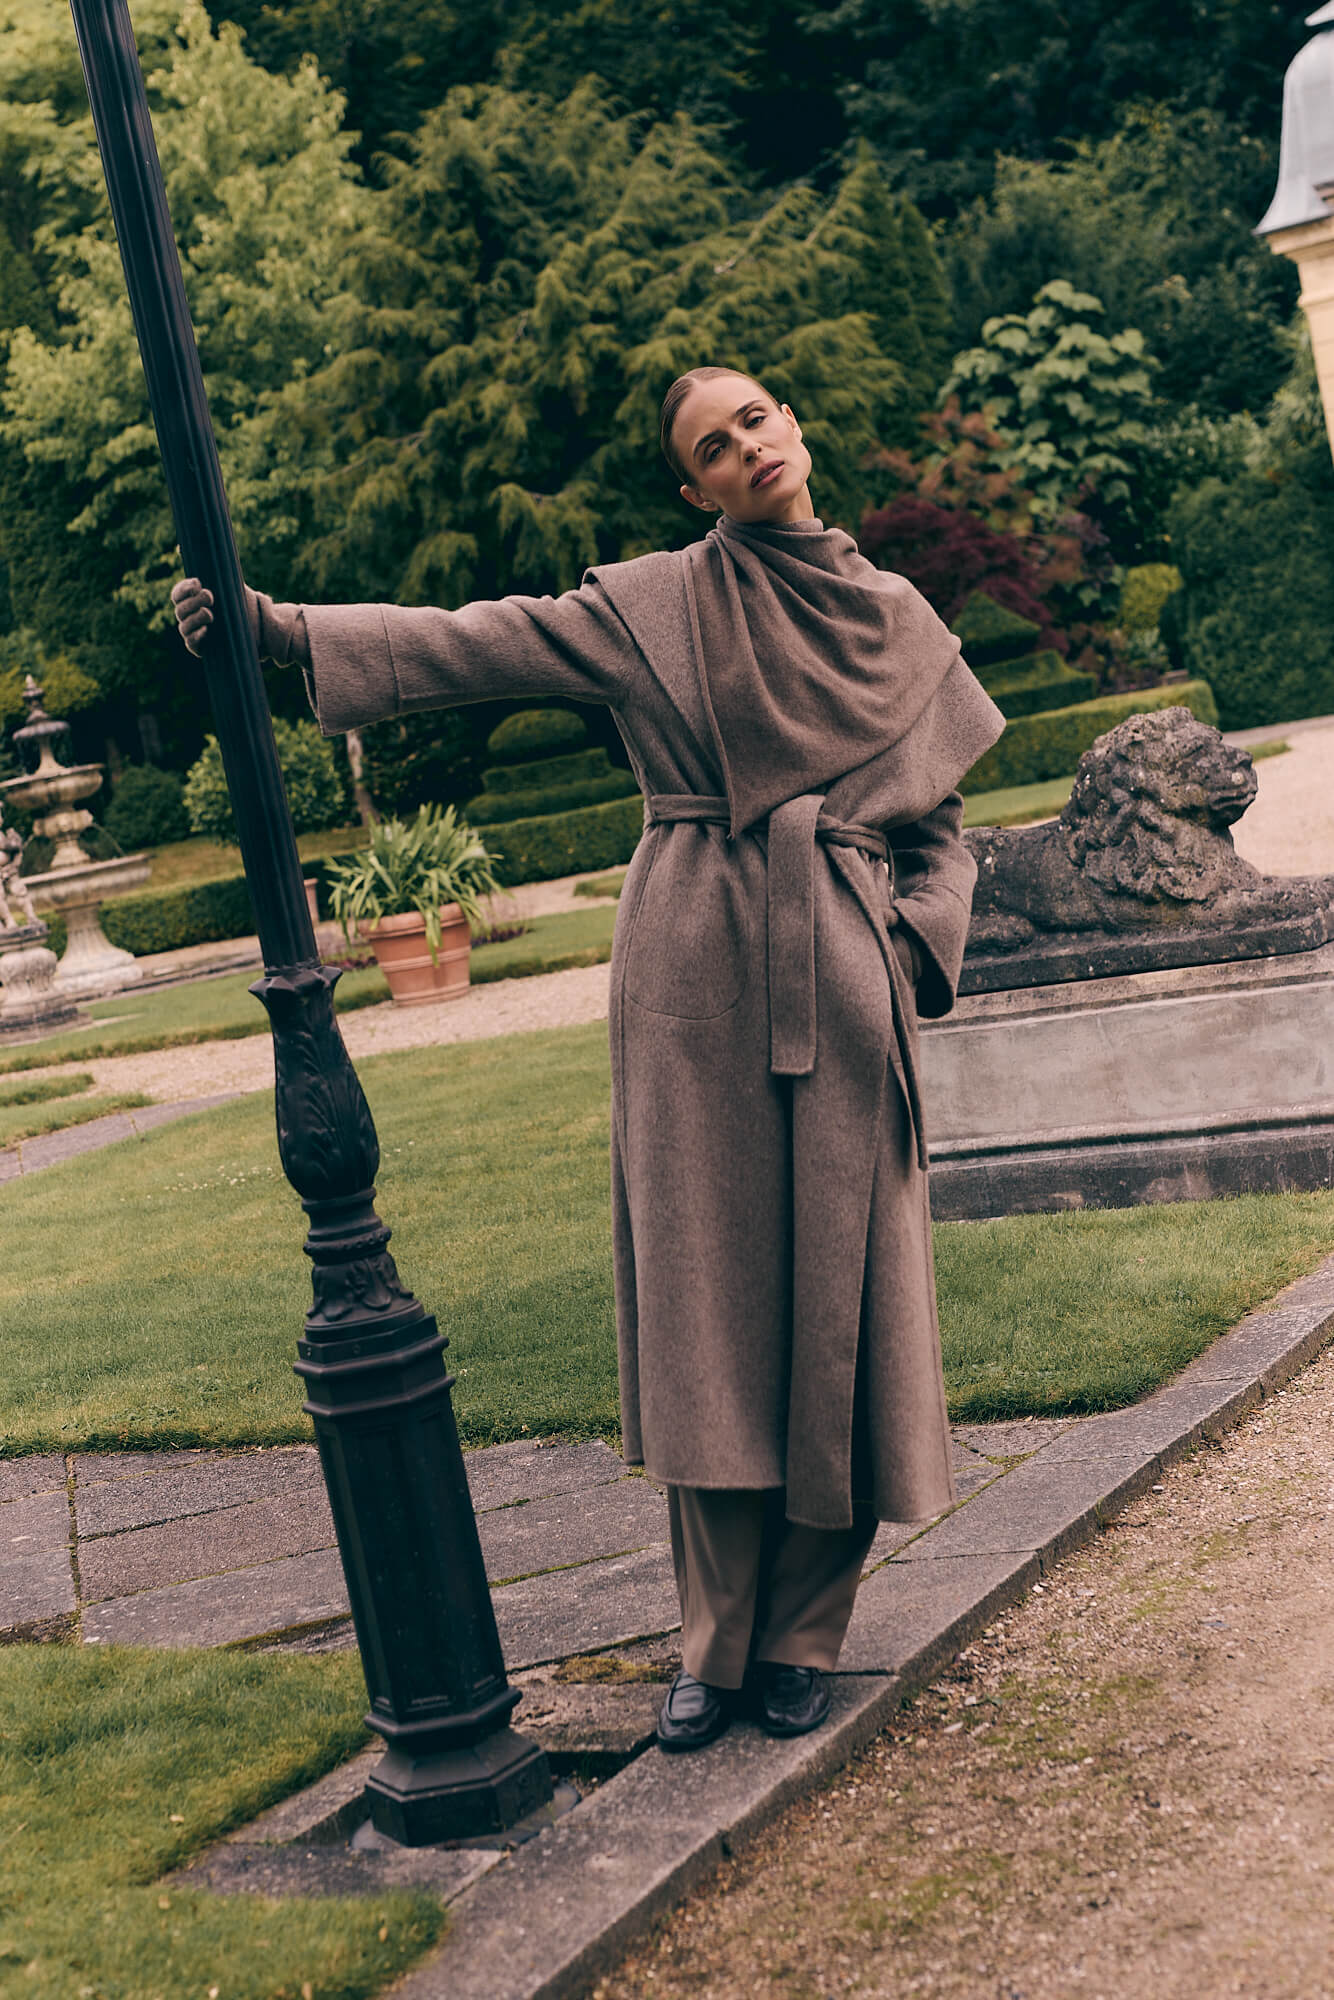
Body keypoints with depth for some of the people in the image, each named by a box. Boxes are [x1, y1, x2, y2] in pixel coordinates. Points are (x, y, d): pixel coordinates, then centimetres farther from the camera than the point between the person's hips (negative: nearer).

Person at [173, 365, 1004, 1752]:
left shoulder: (898, 622, 13)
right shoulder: (653, 606, 5)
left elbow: (938, 830, 16)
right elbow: (467, 645, -1)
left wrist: (914, 946, -2)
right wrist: (282, 627, -11)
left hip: (843, 995, 2)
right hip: (695, 977, -2)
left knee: (837, 1300, 1)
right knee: (706, 1300, 0)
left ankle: (802, 1637, 16)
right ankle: (719, 1640, 13)